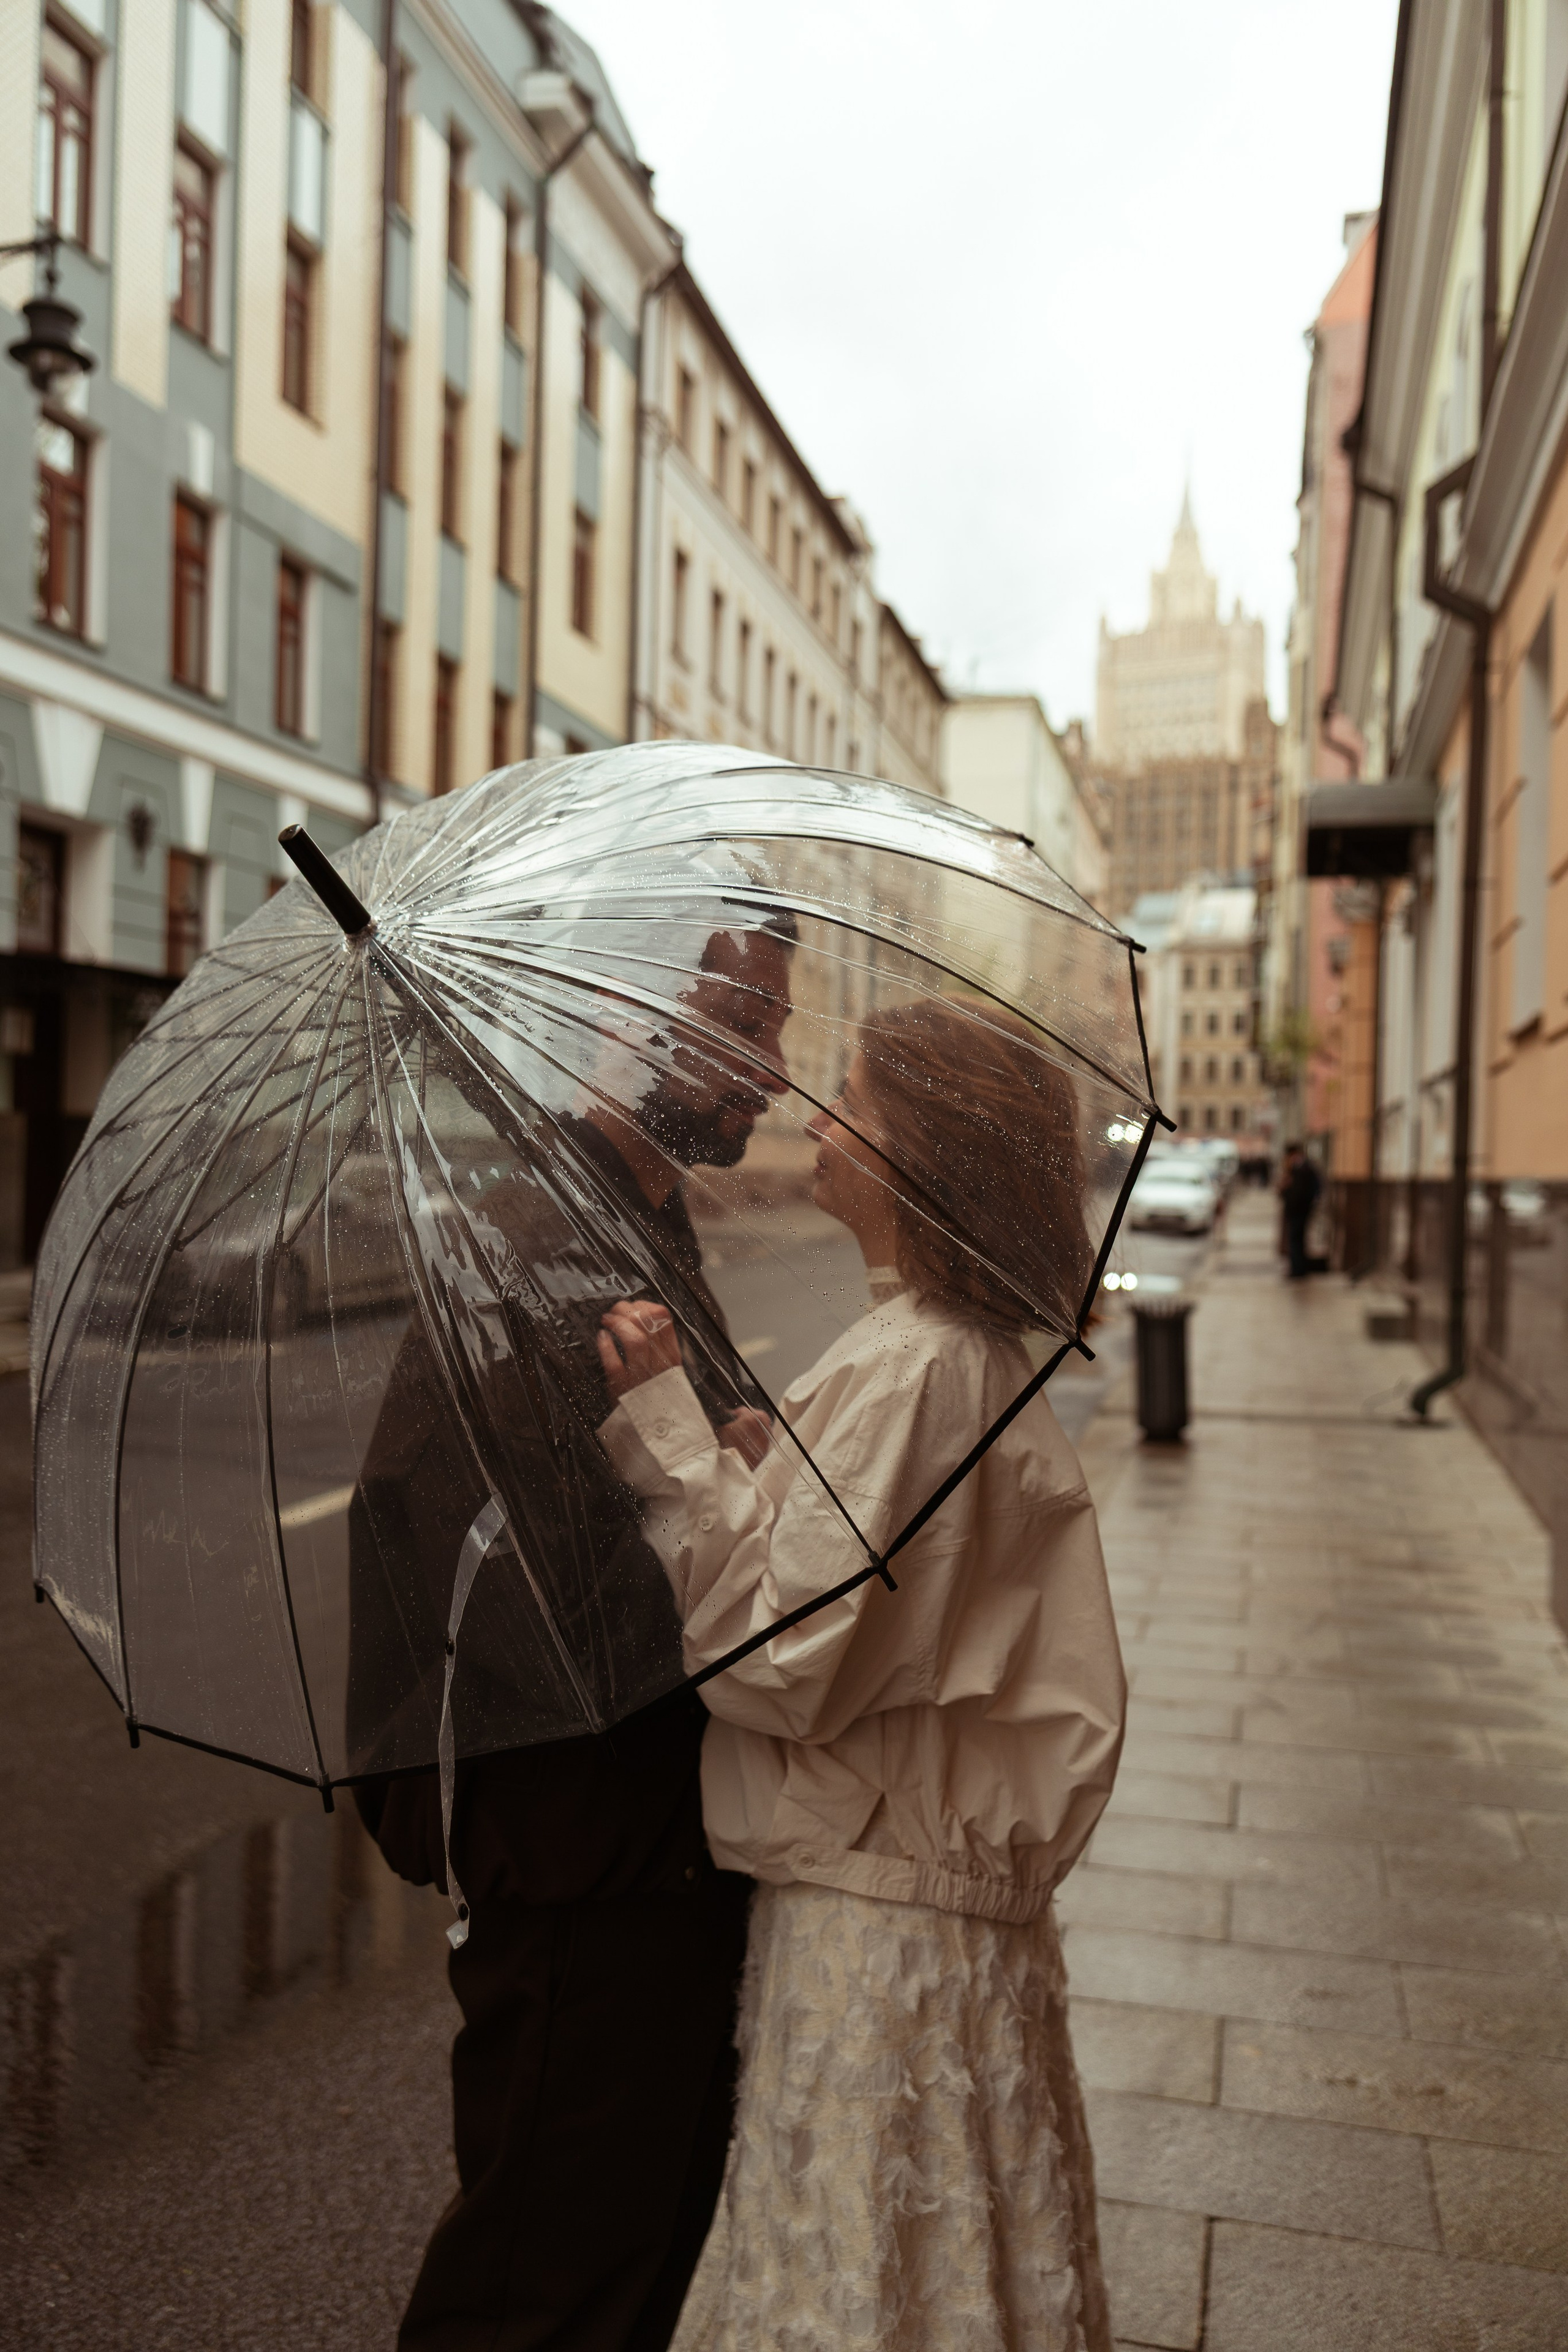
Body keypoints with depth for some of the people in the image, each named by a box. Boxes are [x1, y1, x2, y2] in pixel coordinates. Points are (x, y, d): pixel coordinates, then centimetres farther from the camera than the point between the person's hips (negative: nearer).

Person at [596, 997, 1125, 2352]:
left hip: (873, 1914, -9)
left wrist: (667, 1430, -24)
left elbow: (783, 1646, -25)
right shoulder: (977, 1358, 7)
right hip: (944, 1874, 9)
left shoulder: (905, 1372, -23)